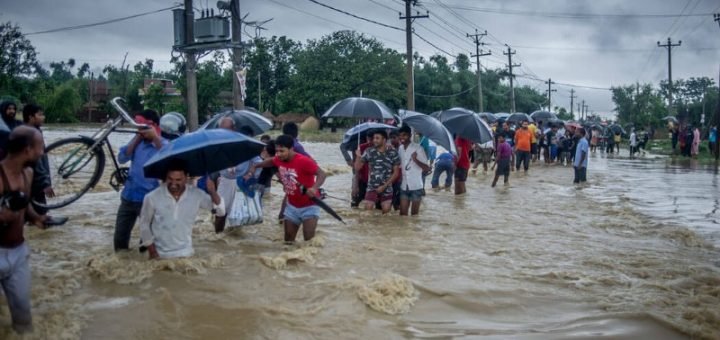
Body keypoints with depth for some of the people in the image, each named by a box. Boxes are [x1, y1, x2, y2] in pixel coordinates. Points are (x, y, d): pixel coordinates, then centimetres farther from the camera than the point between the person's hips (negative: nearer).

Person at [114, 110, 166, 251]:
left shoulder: (163, 144, -8)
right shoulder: (137, 141, 7)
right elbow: (122, 158, -4)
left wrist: (155, 137, -28)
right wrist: (137, 138, -7)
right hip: (128, 197, 6)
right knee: (119, 238, 14)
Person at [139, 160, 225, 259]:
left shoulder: (196, 194, -12)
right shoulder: (152, 197, -15)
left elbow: (221, 211, -10)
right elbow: (144, 224, -2)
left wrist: (213, 192, -28)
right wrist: (152, 252, -4)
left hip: (185, 254, 1)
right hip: (159, 255, -1)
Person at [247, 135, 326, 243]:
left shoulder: (304, 161, -27)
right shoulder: (278, 160, -6)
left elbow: (322, 174, -32)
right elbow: (269, 161, 18)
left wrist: (314, 188, -50)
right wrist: (254, 166, 4)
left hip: (309, 206, -7)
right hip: (292, 206, 7)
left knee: (309, 240, -12)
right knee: (288, 240, 12)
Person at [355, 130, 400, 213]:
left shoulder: (393, 153, -4)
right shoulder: (369, 151, -2)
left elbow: (396, 173, -1)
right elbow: (357, 168, 3)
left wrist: (384, 186, -8)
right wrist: (358, 156, -17)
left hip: (387, 189, 0)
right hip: (372, 188, 0)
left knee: (386, 213, 4)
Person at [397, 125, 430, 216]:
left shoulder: (418, 148, -10)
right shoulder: (400, 149, 6)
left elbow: (427, 168, -13)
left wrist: (416, 160, -28)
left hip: (416, 186, -5)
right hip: (404, 187, 5)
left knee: (414, 214, 4)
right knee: (402, 213, 5)